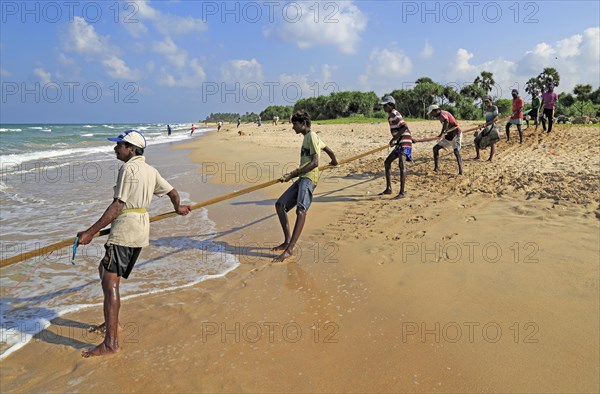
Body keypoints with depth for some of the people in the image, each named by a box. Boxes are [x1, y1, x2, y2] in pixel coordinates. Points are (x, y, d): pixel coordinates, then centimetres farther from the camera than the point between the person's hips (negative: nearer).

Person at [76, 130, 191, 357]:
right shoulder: (150, 171, 14)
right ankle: (112, 322, 30)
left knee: (110, 283, -9)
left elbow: (117, 206, -17)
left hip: (125, 228, -9)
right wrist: (178, 208, 45)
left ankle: (111, 343, -10)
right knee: (104, 270, 23)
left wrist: (91, 232, -17)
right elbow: (172, 192, 23)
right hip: (142, 229, 9)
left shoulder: (128, 169, -11)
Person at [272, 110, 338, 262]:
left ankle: (290, 249, -38)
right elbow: (329, 151, 34)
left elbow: (315, 162, -17)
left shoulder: (312, 136, -5)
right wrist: (334, 161, 55)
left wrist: (292, 174, -20)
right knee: (280, 205, 7)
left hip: (309, 178, -11)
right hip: (301, 179, 11)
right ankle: (287, 241, 8)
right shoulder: (309, 137, 23)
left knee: (301, 210, -27)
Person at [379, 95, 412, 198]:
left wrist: (394, 139, -24)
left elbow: (404, 127, -26)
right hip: (399, 144, 11)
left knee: (401, 164, -21)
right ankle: (388, 189, 21)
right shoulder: (390, 115, 14)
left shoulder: (395, 115, -14)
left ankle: (402, 192, -21)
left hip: (405, 143, -11)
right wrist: (395, 140, 16)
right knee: (387, 162, 14)